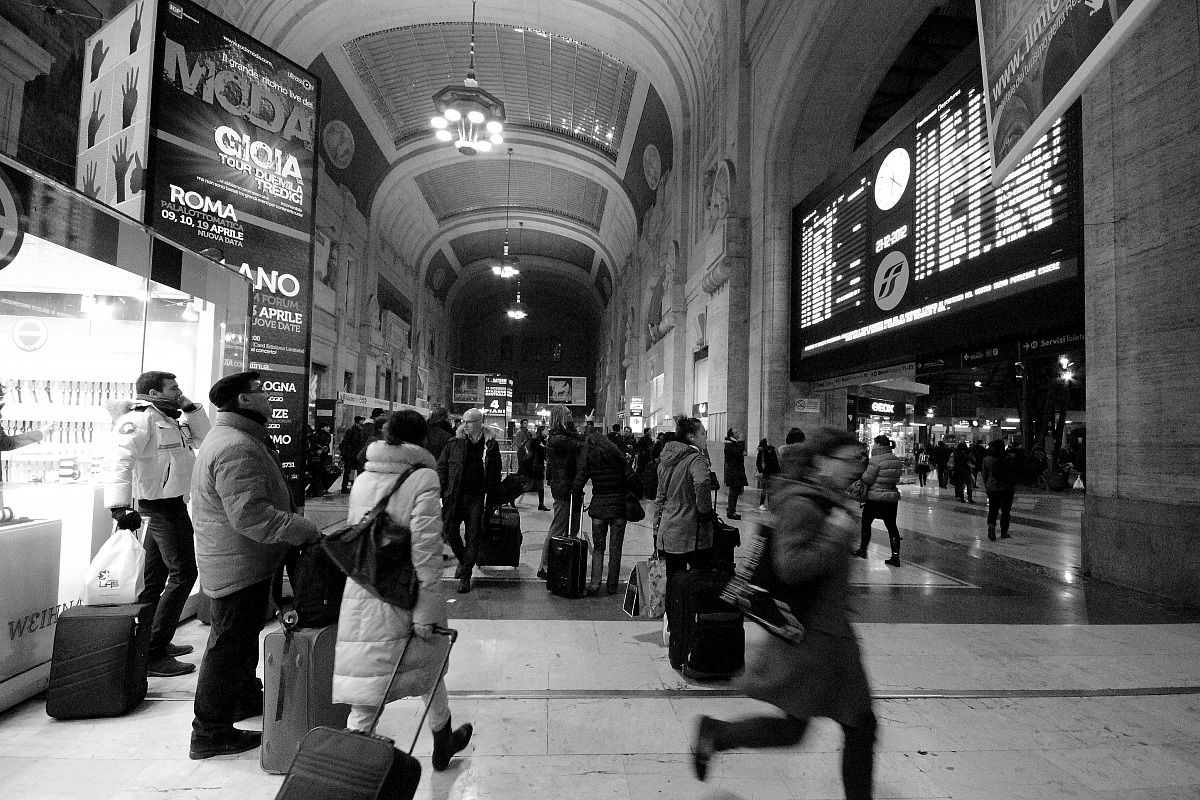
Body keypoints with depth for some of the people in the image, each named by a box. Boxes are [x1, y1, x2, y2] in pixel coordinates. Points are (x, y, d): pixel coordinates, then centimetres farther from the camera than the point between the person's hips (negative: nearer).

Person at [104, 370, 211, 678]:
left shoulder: (169, 420, 14)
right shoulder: (140, 419, -15)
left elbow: (204, 438, 19)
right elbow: (121, 460, -26)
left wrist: (189, 408, 6)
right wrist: (119, 506, -36)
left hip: (171, 507, 10)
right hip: (164, 508, -10)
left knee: (154, 578, 17)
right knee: (182, 575, -8)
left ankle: (146, 644, 31)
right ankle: (154, 655, -3)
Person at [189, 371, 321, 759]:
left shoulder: (234, 437, 12)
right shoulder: (236, 448, -25)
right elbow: (250, 516, -33)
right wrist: (306, 529, -28)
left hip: (239, 562, 12)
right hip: (239, 565, -12)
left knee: (244, 636, 26)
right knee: (231, 643, 0)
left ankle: (247, 697, 45)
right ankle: (210, 733, 13)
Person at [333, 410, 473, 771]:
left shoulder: (362, 478, 5)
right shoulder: (423, 478, -12)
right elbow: (425, 548, -18)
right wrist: (426, 610, -16)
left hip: (359, 599, 4)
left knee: (366, 691, 10)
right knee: (430, 664, 21)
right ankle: (442, 743, 40)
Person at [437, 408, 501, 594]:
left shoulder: (490, 446, 1)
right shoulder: (453, 444, 4)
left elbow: (495, 475, 5)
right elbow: (441, 468, 6)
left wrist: (491, 496, -3)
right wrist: (441, 493, -3)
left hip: (477, 498, -1)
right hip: (454, 496, 1)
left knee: (473, 537, 3)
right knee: (449, 531, -1)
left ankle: (465, 575, 16)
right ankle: (462, 559, 29)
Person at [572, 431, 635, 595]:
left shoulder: (587, 453, 4)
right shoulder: (615, 451, 5)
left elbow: (580, 478, -5)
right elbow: (630, 476, -3)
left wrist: (576, 492, 14)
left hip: (599, 505, 0)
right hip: (619, 504, 0)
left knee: (598, 546, 11)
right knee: (615, 548, 8)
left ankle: (595, 583, -1)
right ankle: (612, 586, 12)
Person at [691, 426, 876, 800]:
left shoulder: (827, 501, 9)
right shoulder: (800, 505, -20)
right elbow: (790, 567, -30)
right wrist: (836, 537, -25)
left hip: (832, 631, 9)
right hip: (808, 634, -9)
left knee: (861, 726, 12)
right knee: (792, 728, 4)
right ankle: (715, 732, 25)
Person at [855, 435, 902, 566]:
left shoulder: (876, 460, -17)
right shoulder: (896, 459, 5)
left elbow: (866, 479, -14)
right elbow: (897, 479, 10)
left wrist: (864, 470, 5)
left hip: (875, 498, -6)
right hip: (893, 497, 6)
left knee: (866, 523, 13)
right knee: (892, 526, 9)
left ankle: (863, 550, 23)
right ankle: (895, 556, 8)